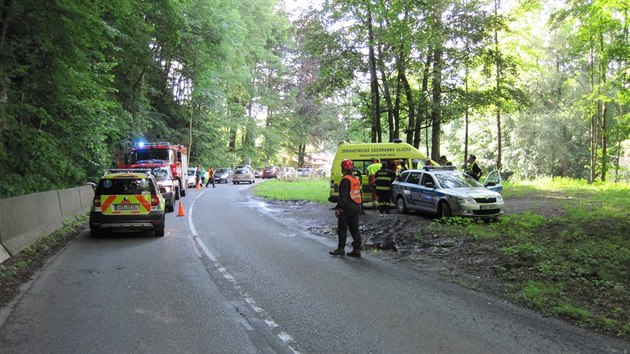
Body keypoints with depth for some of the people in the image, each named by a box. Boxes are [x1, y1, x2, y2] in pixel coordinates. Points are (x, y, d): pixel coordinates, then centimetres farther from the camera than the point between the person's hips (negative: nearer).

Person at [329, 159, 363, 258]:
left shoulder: (345, 180, -14)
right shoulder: (356, 179, 15)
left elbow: (343, 196, -21)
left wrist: (338, 208, -19)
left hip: (347, 208, -8)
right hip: (356, 207, 9)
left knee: (342, 229, 1)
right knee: (355, 229, 9)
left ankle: (341, 248, 5)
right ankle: (357, 250, 9)